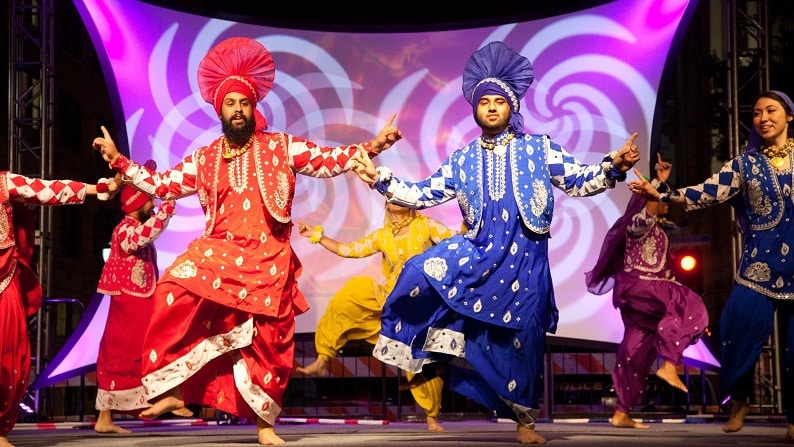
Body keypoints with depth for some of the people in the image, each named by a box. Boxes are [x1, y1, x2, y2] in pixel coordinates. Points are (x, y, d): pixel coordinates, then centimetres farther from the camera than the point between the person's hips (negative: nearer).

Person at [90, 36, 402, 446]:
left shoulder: (281, 147, 4)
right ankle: (172, 391, -15)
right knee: (175, 293, -24)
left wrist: (371, 147, -15)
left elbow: (329, 161, -2)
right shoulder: (204, 159, 11)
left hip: (267, 261, -1)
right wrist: (119, 161, 9)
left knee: (266, 343, 3)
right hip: (217, 254, 1)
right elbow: (162, 185, 13)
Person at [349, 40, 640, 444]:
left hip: (525, 257, -1)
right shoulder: (462, 160, 10)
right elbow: (423, 195, 8)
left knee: (522, 332, -1)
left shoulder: (539, 148, 5)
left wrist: (613, 166, -17)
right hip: (479, 250, 2)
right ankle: (434, 344, -6)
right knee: (422, 273, -23)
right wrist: (381, 180, -3)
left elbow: (578, 181, 1)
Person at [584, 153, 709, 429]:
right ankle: (670, 365, -26)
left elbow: (663, 268, 23)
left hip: (649, 287, 9)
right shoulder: (638, 223, -7)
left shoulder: (660, 229, 21)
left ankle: (621, 414, 7)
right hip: (636, 284, -9)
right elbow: (646, 215, -34)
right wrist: (660, 182, -40)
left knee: (637, 350, 6)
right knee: (689, 306, -23)